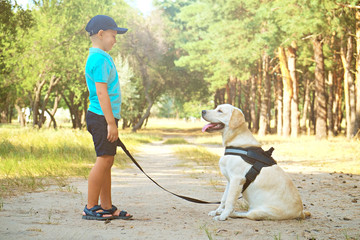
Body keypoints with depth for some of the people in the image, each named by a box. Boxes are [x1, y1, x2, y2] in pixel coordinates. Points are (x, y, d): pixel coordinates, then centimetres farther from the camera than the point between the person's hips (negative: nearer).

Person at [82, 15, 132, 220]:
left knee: (108, 161, 11)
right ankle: (91, 208, -3)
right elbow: (101, 93, -19)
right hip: (102, 117, -10)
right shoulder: (100, 59, -13)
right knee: (103, 160, -8)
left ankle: (107, 207, 17)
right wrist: (111, 123, -21)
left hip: (105, 118, 10)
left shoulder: (98, 57, 19)